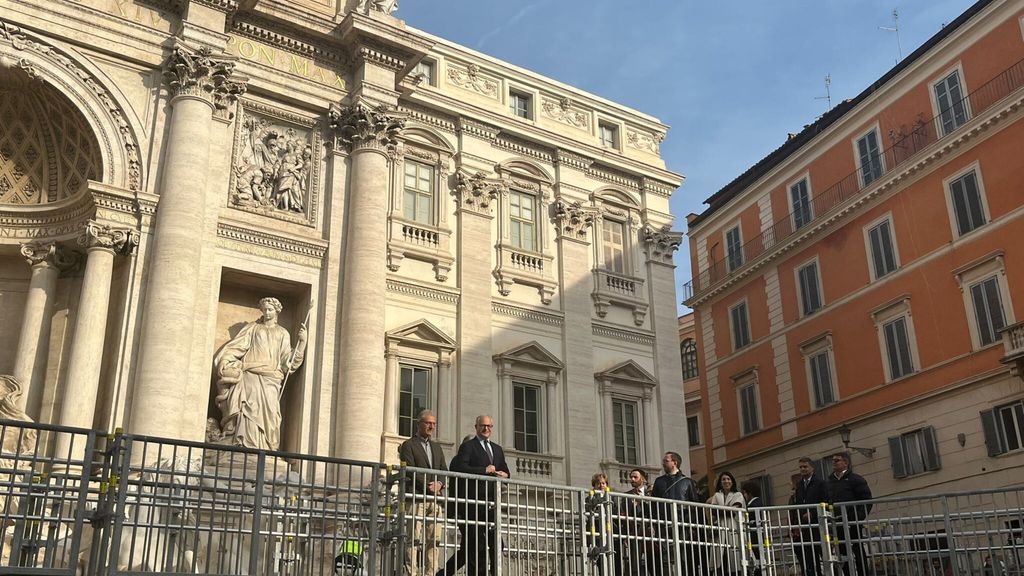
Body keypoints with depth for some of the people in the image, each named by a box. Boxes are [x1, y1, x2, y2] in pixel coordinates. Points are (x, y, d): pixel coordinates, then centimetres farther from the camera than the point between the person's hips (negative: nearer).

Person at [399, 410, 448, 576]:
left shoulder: (437, 447, 24)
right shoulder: (409, 445, 4)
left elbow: (444, 471, 18)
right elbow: (409, 470, -7)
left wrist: (439, 484, -3)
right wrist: (428, 485, -14)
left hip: (435, 499, 6)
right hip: (417, 497, -6)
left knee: (434, 540, 1)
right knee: (414, 538, -10)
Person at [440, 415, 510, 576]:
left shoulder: (497, 449, 22)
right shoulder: (467, 446, 1)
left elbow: (506, 471, 24)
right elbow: (460, 468, -14)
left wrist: (504, 475, 0)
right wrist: (484, 470, -15)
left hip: (491, 504, 7)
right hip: (473, 504, -6)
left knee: (495, 542, 5)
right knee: (478, 545, -6)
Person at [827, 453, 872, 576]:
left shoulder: (855, 479, 0)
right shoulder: (830, 481, 17)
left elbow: (867, 500, -5)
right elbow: (828, 502, 19)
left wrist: (859, 517, -14)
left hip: (851, 523, -5)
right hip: (837, 524, 5)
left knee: (858, 552, -3)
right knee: (843, 554, 5)